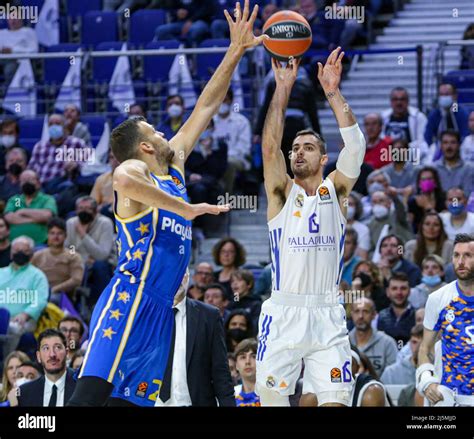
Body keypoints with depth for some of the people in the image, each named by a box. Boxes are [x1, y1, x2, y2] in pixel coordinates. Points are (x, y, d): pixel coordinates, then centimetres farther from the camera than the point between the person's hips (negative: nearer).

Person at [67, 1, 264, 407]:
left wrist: (236, 51, 24)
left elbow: (206, 106, 26)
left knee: (135, 401, 4)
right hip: (129, 302, -9)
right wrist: (185, 207, -24)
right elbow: (123, 180, -31)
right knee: (92, 392, -21)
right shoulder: (136, 168, -3)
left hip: (159, 312, 9)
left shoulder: (174, 167, 21)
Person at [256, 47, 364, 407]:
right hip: (283, 314, 0)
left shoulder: (335, 191, 9)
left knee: (336, 400, -8)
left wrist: (333, 93, -15)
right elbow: (270, 145, -8)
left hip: (327, 316, 0)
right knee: (272, 397, -3)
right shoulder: (282, 193, 7)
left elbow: (355, 146, -6)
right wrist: (284, 88, -14)